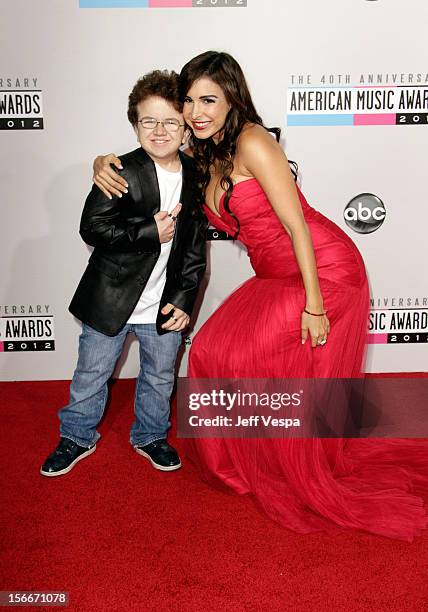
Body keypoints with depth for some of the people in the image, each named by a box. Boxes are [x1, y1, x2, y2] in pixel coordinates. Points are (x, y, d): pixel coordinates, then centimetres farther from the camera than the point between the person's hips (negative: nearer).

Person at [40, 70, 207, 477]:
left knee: (160, 376, 18)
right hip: (110, 298, -3)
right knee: (91, 374, 13)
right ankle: (77, 437, 36)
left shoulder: (196, 176, -1)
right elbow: (92, 227, -19)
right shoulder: (123, 173, -14)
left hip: (164, 305, 4)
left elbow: (194, 248, 1)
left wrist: (183, 299, -4)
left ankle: (150, 436, 42)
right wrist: (150, 233, -23)